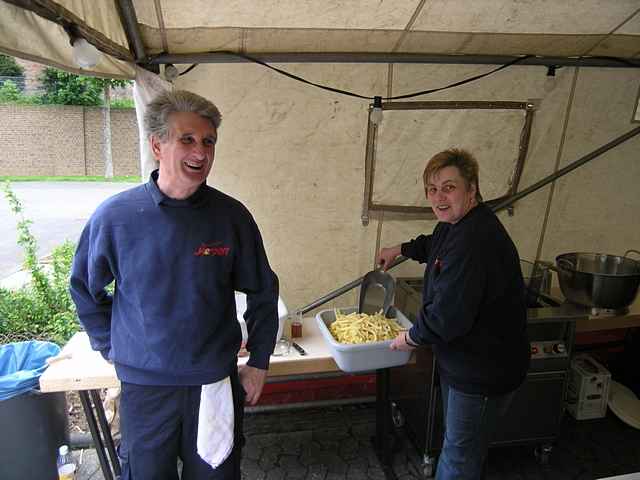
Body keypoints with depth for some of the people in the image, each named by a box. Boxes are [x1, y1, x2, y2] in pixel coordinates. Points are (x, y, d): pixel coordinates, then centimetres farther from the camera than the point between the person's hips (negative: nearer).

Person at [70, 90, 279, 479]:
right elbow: (85, 287, 6)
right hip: (144, 384, 0)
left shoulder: (232, 216, -10)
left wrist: (259, 361, 1)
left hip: (217, 381, 1)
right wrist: (110, 345, 4)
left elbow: (263, 291, 0)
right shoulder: (114, 216, -11)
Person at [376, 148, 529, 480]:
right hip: (461, 362, 10)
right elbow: (434, 244, 29)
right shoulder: (457, 224, 3)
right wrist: (401, 250, 21)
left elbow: (448, 315, -32)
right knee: (455, 440, 28)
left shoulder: (475, 242, -31)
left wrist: (413, 337, -16)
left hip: (483, 373, -10)